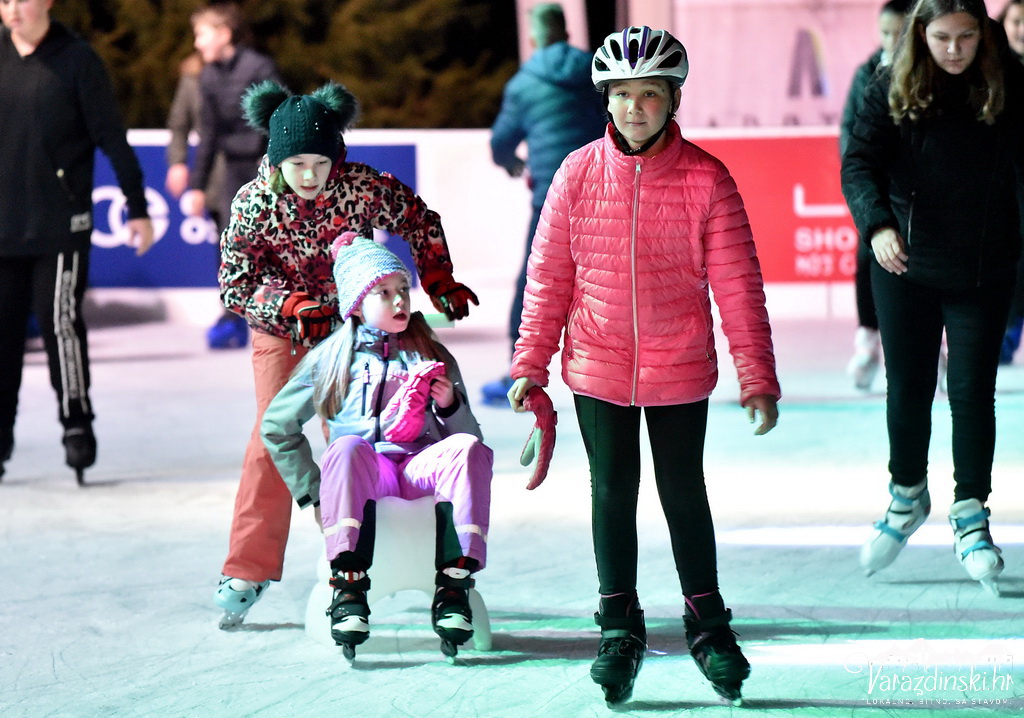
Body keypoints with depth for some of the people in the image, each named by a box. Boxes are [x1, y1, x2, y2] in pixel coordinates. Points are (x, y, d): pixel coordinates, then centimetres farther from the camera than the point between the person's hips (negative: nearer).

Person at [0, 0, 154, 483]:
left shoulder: (77, 61, -5)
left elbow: (112, 138, -4)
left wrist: (137, 208, -4)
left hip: (60, 225, -4)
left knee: (59, 320, -10)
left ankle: (77, 422, 3)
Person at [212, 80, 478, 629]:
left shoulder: (366, 188, -22)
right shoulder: (253, 201, -21)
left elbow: (421, 225, -3)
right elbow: (235, 286, -23)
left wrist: (439, 281, -8)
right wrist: (293, 305, -36)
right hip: (280, 329, 0)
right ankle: (249, 570, -2)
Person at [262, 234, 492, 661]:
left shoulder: (431, 356, 19)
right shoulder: (331, 359, 14)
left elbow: (467, 432, 16)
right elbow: (277, 426, 17)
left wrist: (451, 406, -7)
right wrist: (312, 491, 8)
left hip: (420, 467, 2)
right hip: (363, 474, -1)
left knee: (469, 449, -32)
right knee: (347, 447, -37)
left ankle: (453, 589, -36)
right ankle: (348, 588, -43)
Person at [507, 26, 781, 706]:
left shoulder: (706, 179, -9)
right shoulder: (578, 173, -5)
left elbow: (738, 285, -6)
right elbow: (548, 275, 2)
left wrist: (757, 376, -8)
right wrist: (532, 364, 0)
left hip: (680, 370, -1)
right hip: (597, 369, 1)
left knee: (684, 494, 9)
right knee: (613, 494, 7)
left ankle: (708, 624, 25)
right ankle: (620, 630, 20)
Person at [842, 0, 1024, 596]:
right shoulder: (893, 90, -6)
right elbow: (859, 162, -12)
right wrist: (877, 223, -30)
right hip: (906, 267, 1)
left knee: (973, 392, -1)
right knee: (907, 390, 10)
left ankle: (971, 515, 11)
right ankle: (908, 496, 31)